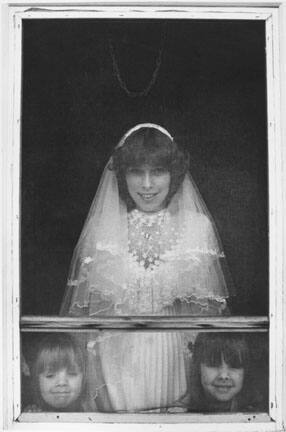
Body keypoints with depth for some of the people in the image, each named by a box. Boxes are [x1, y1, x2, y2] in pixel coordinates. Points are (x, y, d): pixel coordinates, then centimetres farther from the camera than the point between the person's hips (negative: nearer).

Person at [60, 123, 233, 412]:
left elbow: (213, 306, 2)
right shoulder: (100, 229, -2)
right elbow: (81, 307, 1)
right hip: (116, 358, 0)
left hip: (177, 357, 0)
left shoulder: (199, 227, -2)